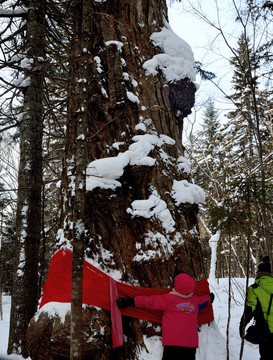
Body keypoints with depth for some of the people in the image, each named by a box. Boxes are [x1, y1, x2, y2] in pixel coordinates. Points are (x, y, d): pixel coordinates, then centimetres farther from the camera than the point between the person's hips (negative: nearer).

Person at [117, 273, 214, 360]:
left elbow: (150, 301, -3)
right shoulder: (195, 300, 9)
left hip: (172, 343, -3)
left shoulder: (168, 298, -4)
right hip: (191, 344, 4)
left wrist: (130, 301, 1)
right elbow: (205, 300, 32)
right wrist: (210, 297, 56)